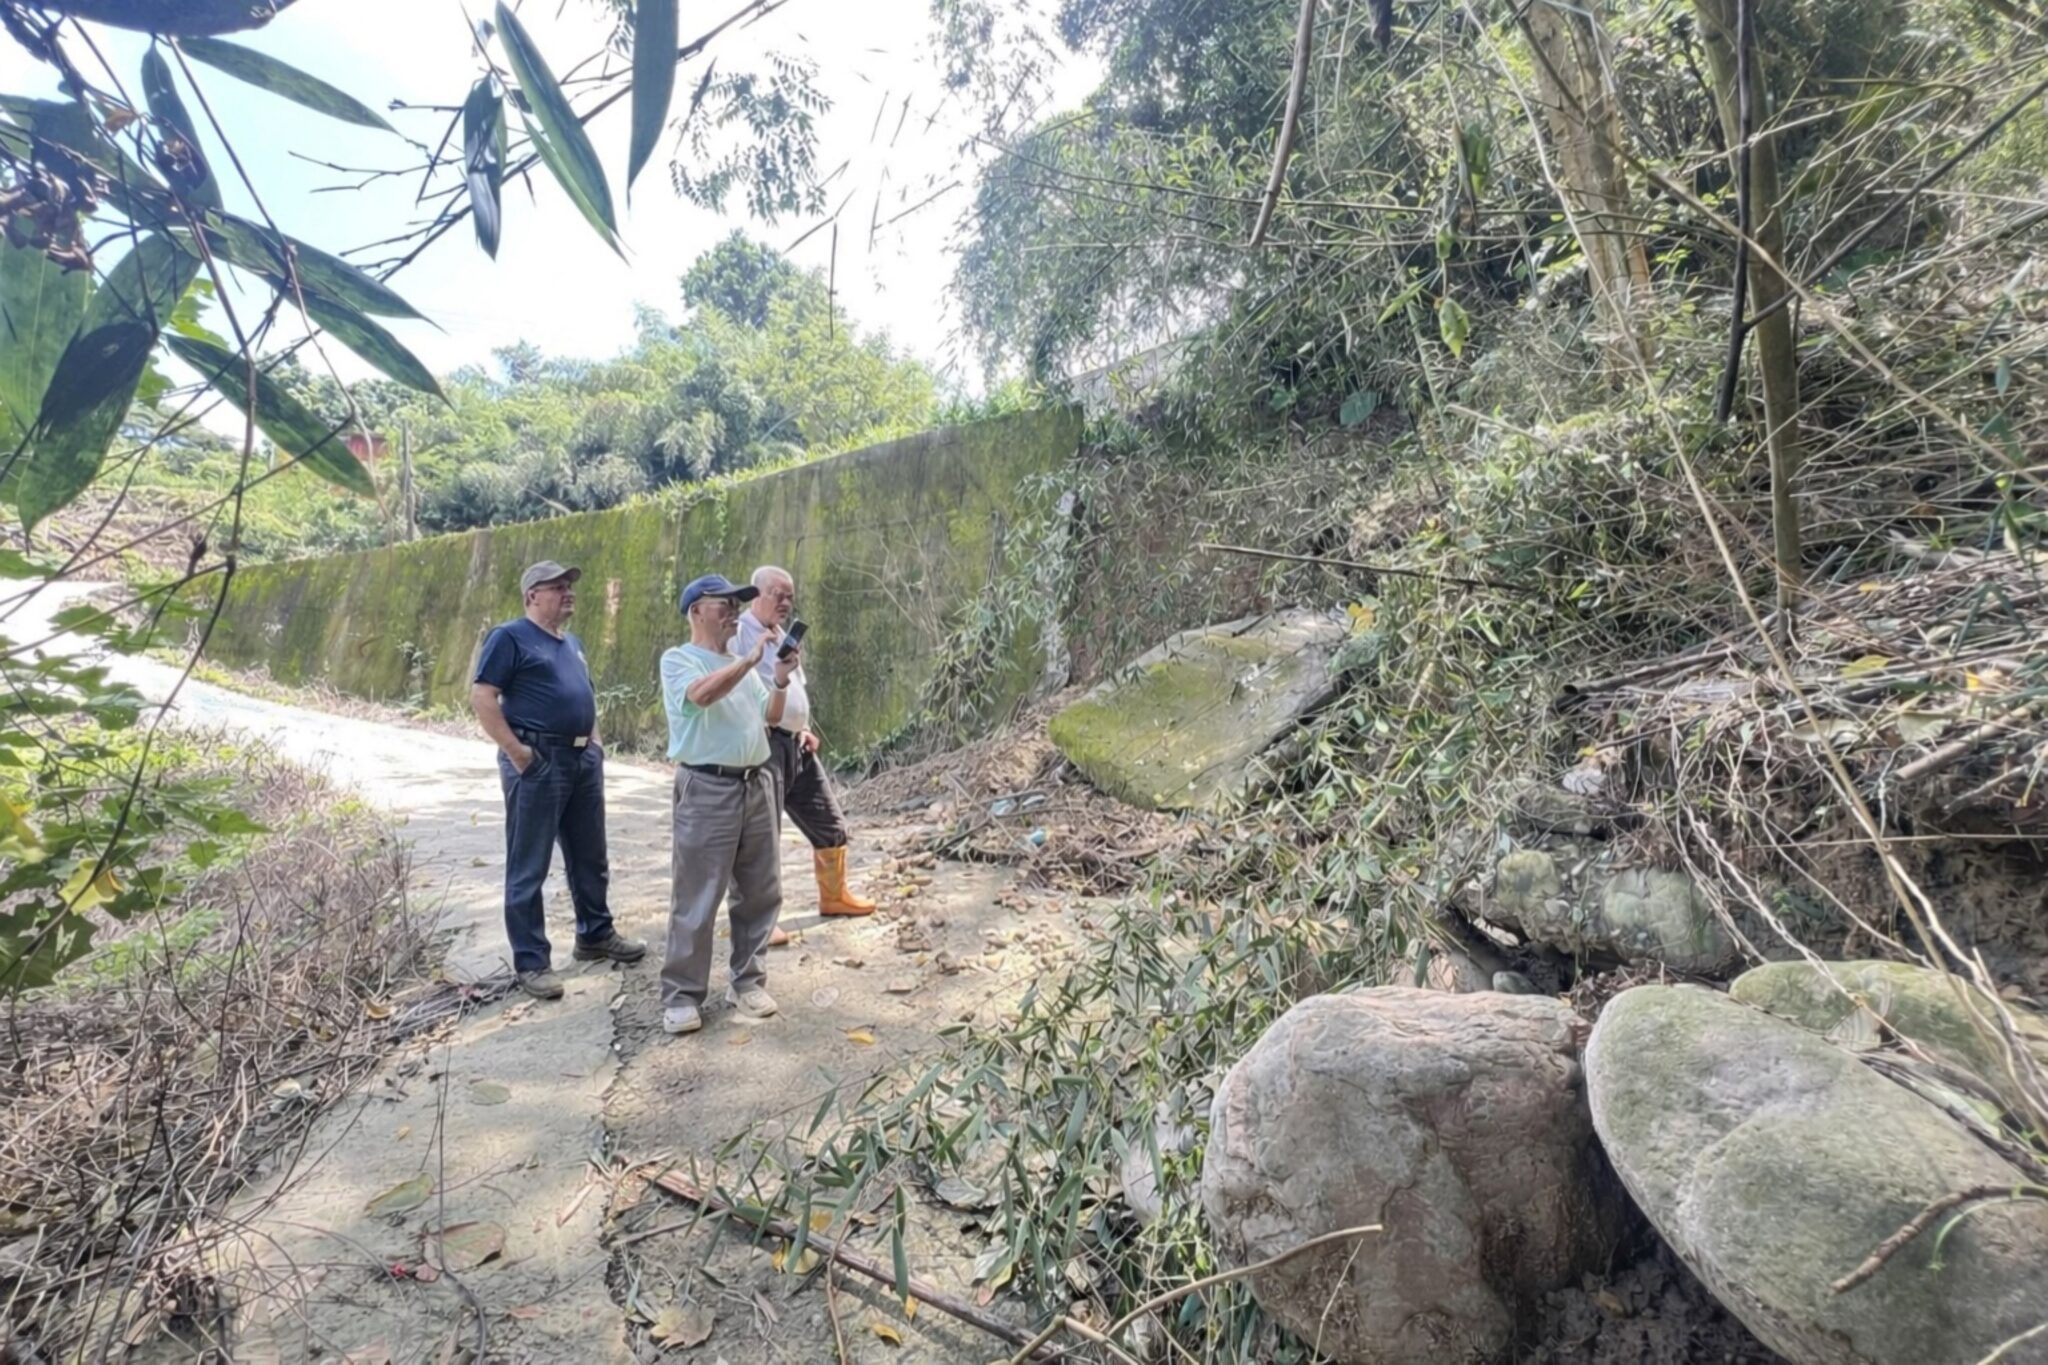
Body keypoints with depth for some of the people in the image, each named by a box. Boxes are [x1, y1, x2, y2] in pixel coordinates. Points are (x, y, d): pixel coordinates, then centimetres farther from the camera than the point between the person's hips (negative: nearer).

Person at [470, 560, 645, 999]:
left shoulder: (572, 642, 17)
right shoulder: (510, 637, -7)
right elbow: (481, 696, -13)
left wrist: (595, 741, 13)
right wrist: (516, 751, -18)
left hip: (584, 759, 8)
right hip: (538, 762, -8)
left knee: (590, 857, 17)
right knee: (529, 867, 1)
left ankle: (596, 935, 32)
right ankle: (531, 962, 10)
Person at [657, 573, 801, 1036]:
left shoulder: (744, 664, 17)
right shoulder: (678, 659, -4)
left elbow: (769, 718, 15)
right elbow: (702, 694, -25)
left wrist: (780, 682, -2)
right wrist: (751, 659, -25)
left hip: (757, 785, 7)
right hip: (708, 789, -7)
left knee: (759, 892, 11)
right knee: (697, 899, -1)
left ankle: (747, 981, 24)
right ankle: (682, 995, 10)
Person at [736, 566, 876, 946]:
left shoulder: (782, 636, 19)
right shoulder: (740, 633, -10)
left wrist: (804, 729, 14)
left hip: (797, 744, 9)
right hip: (764, 746, -9)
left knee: (830, 824, 15)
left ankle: (834, 896, 33)